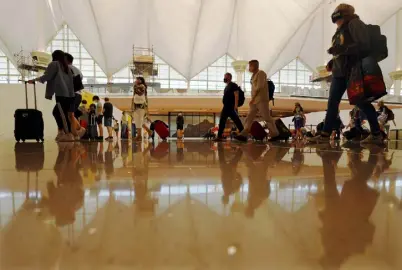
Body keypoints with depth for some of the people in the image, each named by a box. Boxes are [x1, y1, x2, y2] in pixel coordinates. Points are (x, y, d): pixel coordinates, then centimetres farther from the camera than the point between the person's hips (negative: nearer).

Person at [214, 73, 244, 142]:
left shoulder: (233, 85, -5)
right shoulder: (227, 87, 21)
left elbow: (236, 95, -15)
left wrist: (236, 106, -23)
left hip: (232, 107, -9)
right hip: (226, 107, 9)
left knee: (237, 121, -7)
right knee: (222, 122, 6)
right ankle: (219, 137, 9)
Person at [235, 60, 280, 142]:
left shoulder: (261, 73, -4)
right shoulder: (254, 75, 21)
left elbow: (259, 86, -14)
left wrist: (253, 98, -15)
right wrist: (253, 99, 10)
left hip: (262, 100, -9)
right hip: (255, 101, 9)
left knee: (267, 118, -6)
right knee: (249, 118, 0)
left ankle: (275, 135, 3)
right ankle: (243, 135, -4)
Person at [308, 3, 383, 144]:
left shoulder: (354, 24, -5)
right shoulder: (341, 30, 19)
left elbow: (364, 46, -17)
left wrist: (341, 49, -22)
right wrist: (333, 61, 9)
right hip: (340, 72, 8)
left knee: (361, 102, -2)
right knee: (332, 102, 1)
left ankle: (376, 134, 11)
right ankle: (325, 134, 2)